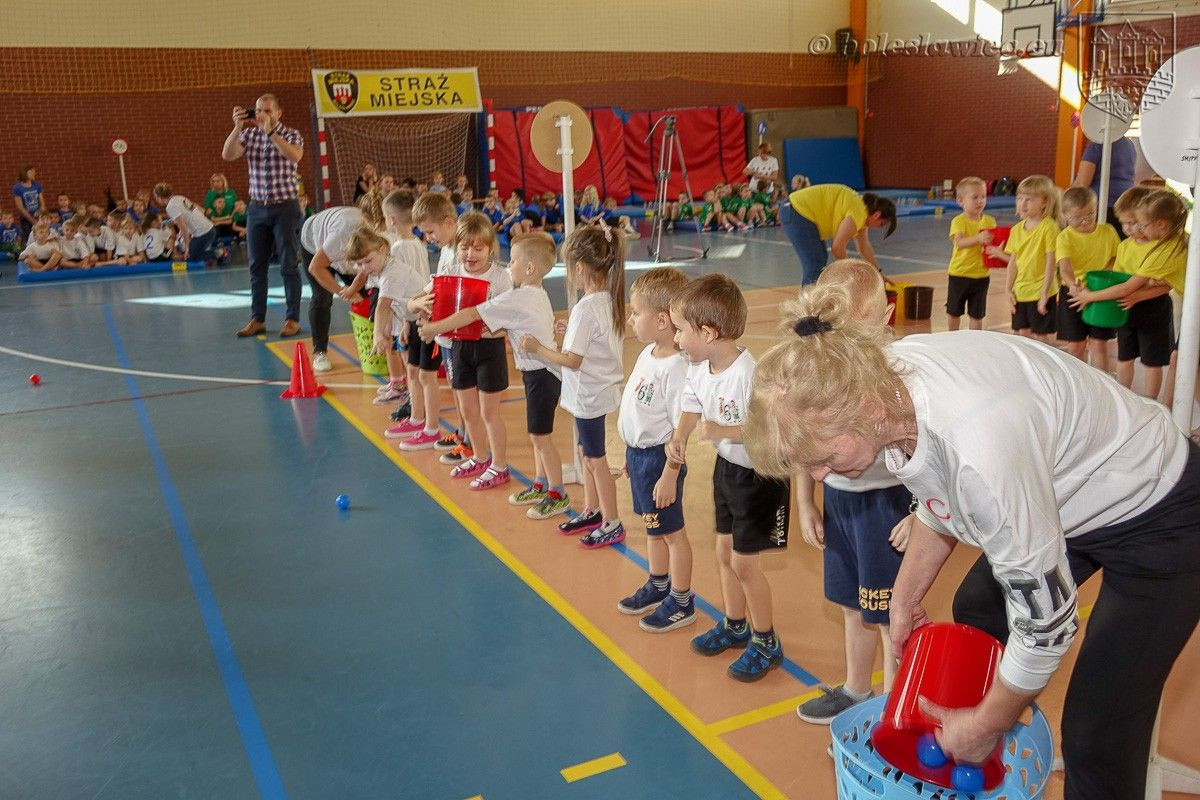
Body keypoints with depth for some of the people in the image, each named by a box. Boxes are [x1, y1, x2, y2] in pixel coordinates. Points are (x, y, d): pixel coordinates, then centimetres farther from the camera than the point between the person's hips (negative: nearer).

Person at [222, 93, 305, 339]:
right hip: (257, 208, 4)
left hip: (285, 207, -3)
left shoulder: (291, 134, -1)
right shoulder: (249, 134, 7)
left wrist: (271, 132, -25)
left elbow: (295, 156, -23)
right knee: (257, 266, 7)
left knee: (288, 266, -1)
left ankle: (292, 318, 6)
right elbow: (227, 155, -7)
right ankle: (257, 318, 15)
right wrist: (237, 127, -15)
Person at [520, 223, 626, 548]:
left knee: (596, 459, 4)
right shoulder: (610, 300, 1)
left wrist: (537, 348, -12)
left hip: (589, 395, -9)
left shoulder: (586, 308, -24)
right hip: (600, 388, 9)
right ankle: (592, 512, 33)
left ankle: (612, 524, 15)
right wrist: (573, 329, 9)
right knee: (588, 452, 20)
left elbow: (572, 360, -23)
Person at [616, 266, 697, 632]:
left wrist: (669, 475, -22)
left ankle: (681, 602, 26)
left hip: (659, 457, -9)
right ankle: (657, 585, 44)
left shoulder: (676, 368, -27)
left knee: (671, 530, 9)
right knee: (652, 525, 24)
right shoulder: (648, 353, 1)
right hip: (638, 452, 9)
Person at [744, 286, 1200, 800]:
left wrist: (984, 728, -13)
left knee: (1096, 736, -5)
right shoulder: (882, 380, -17)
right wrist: (905, 598, 6)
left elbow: (1045, 622, -28)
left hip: (1158, 516, -8)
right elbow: (938, 502, 4)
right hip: (1068, 495, 8)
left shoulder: (978, 444, -42)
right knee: (975, 611, 22)